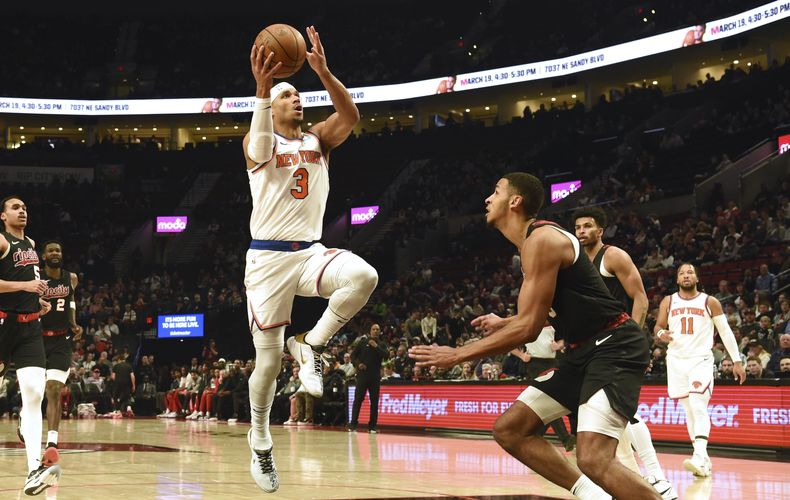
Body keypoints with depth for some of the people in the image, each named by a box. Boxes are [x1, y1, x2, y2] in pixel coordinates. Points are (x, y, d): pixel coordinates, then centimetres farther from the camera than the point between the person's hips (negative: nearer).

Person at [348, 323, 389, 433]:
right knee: (358, 399, -6)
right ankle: (353, 424, -4)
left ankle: (372, 426, 7)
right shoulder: (363, 342, 6)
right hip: (363, 374, -2)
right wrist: (358, 363, -10)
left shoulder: (382, 345, 10)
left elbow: (386, 356, -5)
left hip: (375, 376, 2)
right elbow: (353, 355, 7)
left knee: (374, 401, 2)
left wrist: (376, 346, -12)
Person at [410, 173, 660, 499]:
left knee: (593, 458, -27)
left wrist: (457, 355, -16)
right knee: (509, 429, 7)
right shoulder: (535, 242, 14)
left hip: (614, 348, -10)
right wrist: (504, 324, 30)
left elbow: (528, 328, -22)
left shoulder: (541, 240, -17)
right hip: (584, 351, 10)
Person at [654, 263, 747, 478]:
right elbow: (658, 327, 9)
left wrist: (737, 361, -1)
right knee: (689, 411, 5)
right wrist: (661, 334, -16)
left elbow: (726, 332, 4)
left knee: (699, 407, -20)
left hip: (701, 360, -3)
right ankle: (704, 460, 11)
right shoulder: (668, 302, 8)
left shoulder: (710, 302, 2)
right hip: (676, 361, 3)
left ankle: (699, 457, -30)